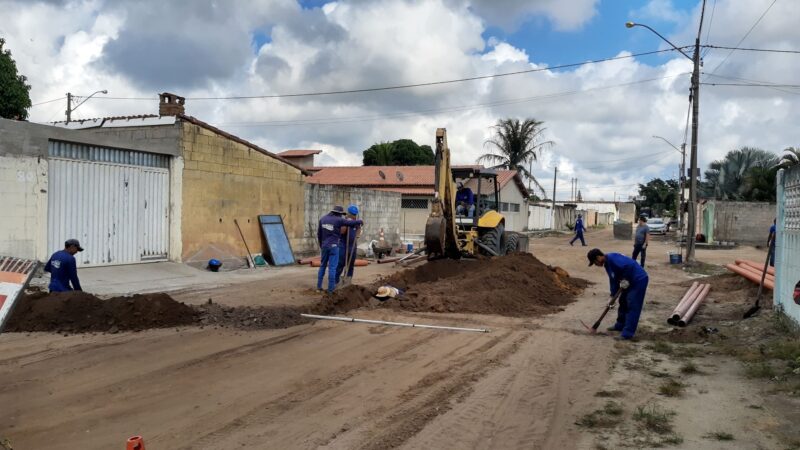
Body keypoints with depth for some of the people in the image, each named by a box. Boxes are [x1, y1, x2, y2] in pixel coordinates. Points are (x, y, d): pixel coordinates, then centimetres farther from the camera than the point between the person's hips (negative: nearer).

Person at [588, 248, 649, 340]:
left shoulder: (612, 258, -22)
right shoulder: (607, 264, 10)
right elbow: (613, 280, 15)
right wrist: (613, 296, 10)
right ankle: (620, 325, 34)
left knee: (632, 306, -9)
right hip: (631, 281, 10)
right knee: (623, 302, 19)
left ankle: (627, 333, -7)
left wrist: (625, 279, -21)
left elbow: (628, 265, -34)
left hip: (639, 280, -10)